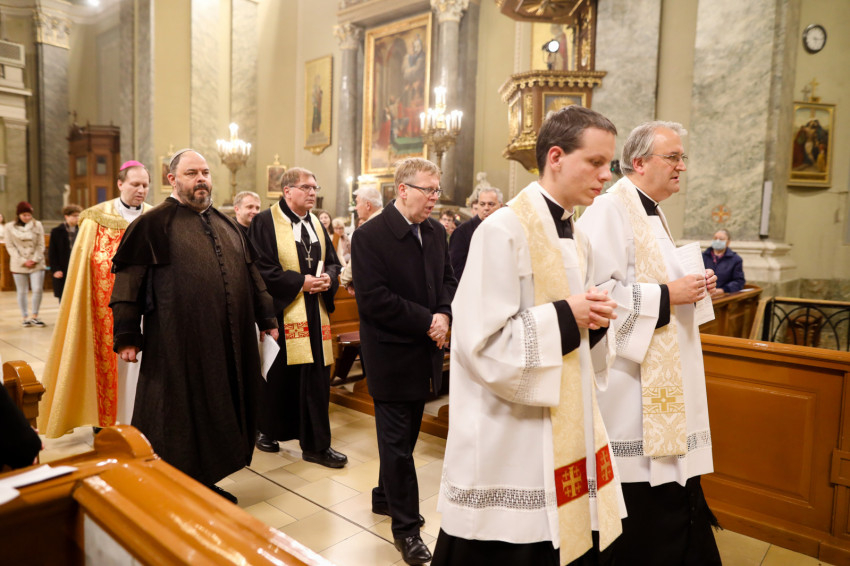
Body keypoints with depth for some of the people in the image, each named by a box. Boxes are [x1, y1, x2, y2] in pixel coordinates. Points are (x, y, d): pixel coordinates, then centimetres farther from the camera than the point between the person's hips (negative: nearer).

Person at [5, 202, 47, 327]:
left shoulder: (37, 225, 3)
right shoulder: (10, 227, 2)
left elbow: (41, 245, 2)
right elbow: (10, 246, 0)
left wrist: (35, 259, -9)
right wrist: (23, 261, -8)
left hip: (36, 264, 0)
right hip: (19, 264, 0)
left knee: (38, 289, -7)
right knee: (22, 291, 5)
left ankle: (35, 316, 9)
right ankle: (25, 317, 17)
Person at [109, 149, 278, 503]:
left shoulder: (227, 225, 15)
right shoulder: (153, 224, -2)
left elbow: (251, 275, 17)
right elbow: (128, 281, -6)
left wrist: (266, 319, 15)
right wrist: (126, 335, -10)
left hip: (229, 344, 6)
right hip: (178, 345, -6)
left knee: (219, 414, 14)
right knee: (179, 420, 5)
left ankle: (206, 482, 32)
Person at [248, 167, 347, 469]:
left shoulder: (316, 225, 15)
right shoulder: (265, 223, -6)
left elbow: (333, 261, 17)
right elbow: (261, 268, -14)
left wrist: (328, 278, -6)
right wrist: (300, 282, -17)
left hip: (315, 314, 5)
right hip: (281, 312, -5)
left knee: (317, 376, 4)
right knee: (277, 376, 9)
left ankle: (316, 445, 13)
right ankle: (267, 431, 32)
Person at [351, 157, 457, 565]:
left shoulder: (435, 232, 6)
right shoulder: (370, 236, -15)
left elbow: (446, 278, 11)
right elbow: (373, 299, -20)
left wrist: (444, 314, -9)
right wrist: (426, 321, -19)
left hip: (425, 350, 7)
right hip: (391, 353, -6)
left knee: (405, 434, 20)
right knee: (398, 440, 5)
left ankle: (386, 497, 42)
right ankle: (406, 525, 21)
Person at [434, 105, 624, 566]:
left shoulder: (576, 240, 11)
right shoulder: (504, 230, -16)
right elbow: (482, 345, -20)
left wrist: (592, 320, -2)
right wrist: (564, 317, -16)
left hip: (566, 436, 8)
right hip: (510, 446, -8)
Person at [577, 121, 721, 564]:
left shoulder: (650, 212, 17)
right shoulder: (609, 210, -15)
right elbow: (597, 290, -24)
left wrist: (690, 287, 9)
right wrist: (666, 294, -19)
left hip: (663, 378, 10)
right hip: (630, 383, -10)